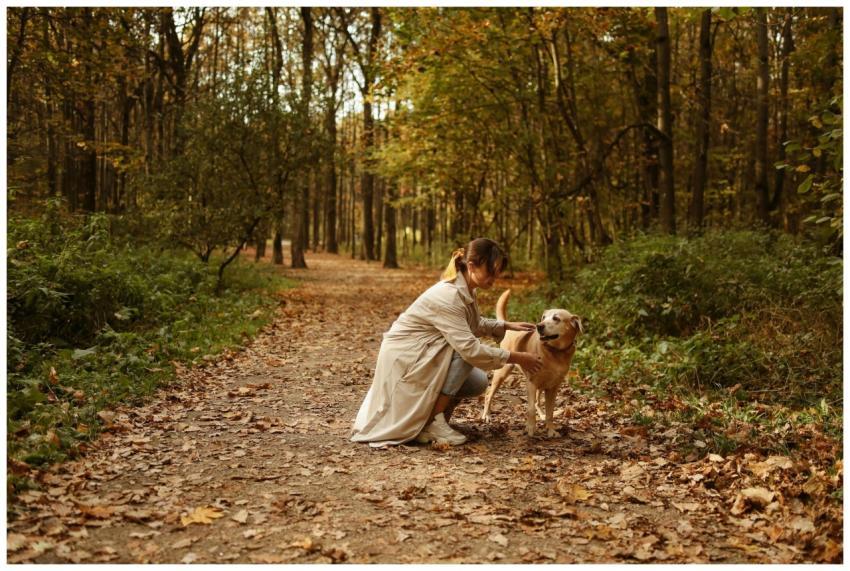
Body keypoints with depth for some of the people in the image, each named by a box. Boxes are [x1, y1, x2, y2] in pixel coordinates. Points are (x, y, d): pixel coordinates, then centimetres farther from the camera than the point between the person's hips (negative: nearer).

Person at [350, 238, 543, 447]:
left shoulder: (463, 289, 0)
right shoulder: (448, 296, -28)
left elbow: (476, 324, 18)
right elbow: (470, 349, -33)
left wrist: (507, 326, 4)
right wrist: (516, 357, -26)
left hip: (420, 357, 9)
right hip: (404, 358, -9)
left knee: (478, 383, 0)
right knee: (465, 352, -24)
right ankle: (433, 422, -15)